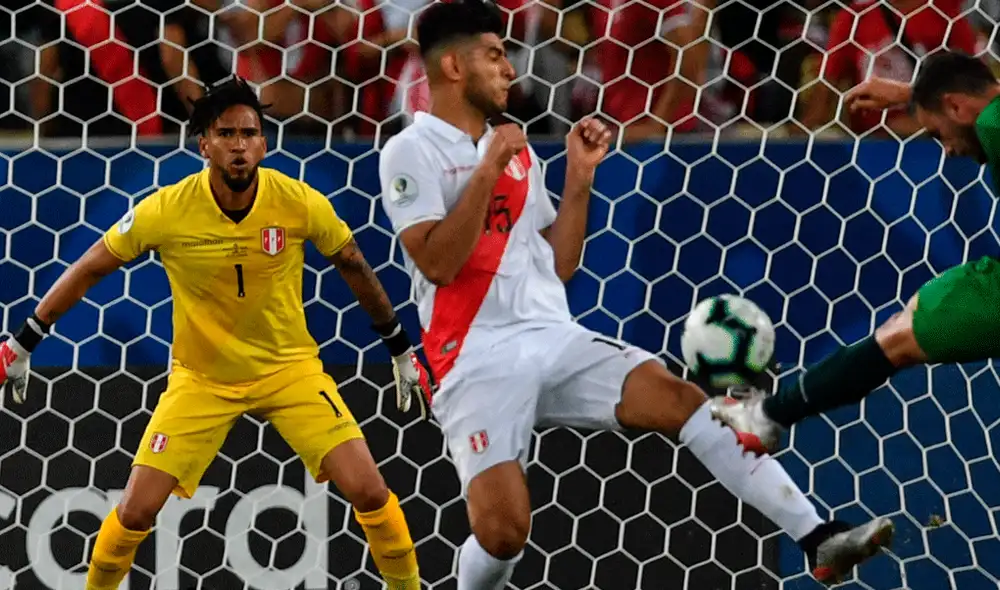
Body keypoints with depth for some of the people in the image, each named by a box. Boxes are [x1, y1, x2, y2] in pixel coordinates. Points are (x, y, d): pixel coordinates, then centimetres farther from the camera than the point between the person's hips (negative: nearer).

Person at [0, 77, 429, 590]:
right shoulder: (165, 211, -18)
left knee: (369, 493, -12)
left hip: (290, 369, 0)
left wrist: (402, 351, 10)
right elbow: (88, 270, -5)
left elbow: (354, 268, 2)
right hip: (201, 377, 0)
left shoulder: (302, 205, -16)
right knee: (137, 511, -8)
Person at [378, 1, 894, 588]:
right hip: (479, 361, -5)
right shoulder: (413, 151, -2)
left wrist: (579, 177, 9)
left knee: (680, 397, -17)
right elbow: (437, 264, -15)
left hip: (555, 340, 5)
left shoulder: (517, 151, 18)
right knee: (504, 527, -20)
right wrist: (488, 169, -15)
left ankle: (819, 539, -23)